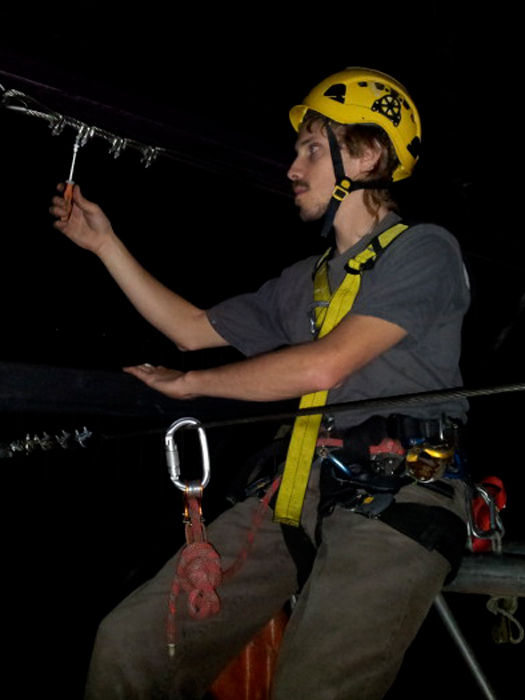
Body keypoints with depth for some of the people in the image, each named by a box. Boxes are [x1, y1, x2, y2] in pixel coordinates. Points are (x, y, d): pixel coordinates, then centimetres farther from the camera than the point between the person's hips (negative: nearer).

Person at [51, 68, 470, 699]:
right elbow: (195, 329, 29)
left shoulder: (424, 250, 0)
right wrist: (105, 243, 27)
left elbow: (325, 366, -11)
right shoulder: (304, 281, 24)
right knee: (128, 642, -7)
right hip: (302, 489, 6)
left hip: (398, 497, -6)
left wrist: (193, 383, 2)